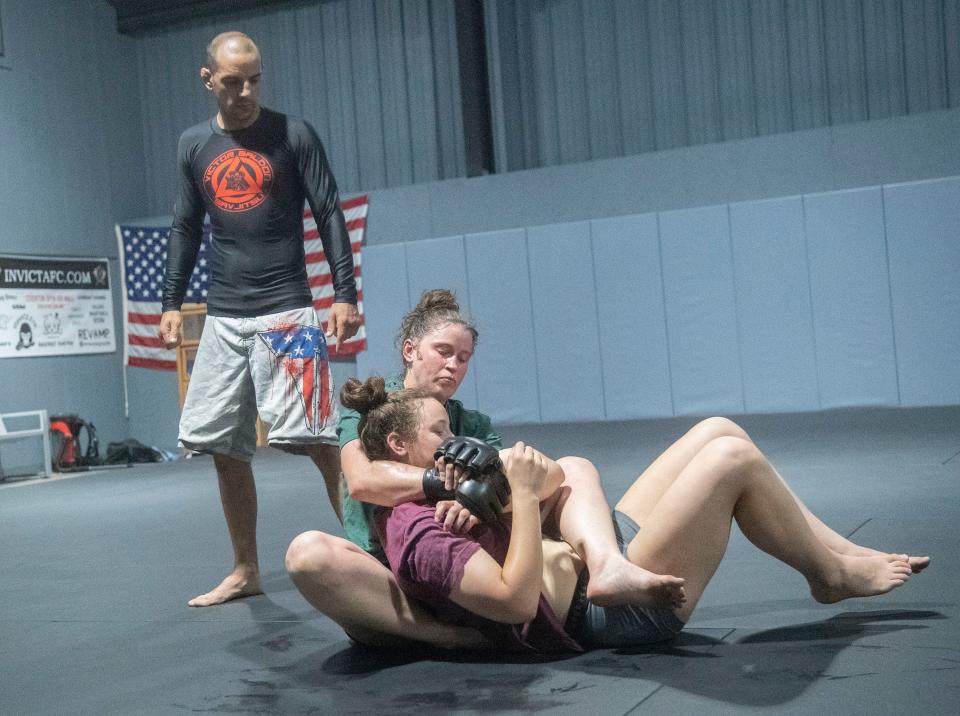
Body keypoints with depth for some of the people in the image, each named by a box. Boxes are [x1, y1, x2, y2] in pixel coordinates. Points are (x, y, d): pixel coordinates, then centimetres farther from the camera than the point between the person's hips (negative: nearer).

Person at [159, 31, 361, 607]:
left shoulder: (294, 135, -1)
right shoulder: (194, 146, 11)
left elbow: (329, 215, -3)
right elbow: (185, 229, 17)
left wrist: (346, 294, -11)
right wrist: (172, 304, 11)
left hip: (286, 311, -4)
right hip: (224, 317, 5)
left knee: (316, 436, -11)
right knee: (225, 447, 5)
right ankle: (246, 571, 16)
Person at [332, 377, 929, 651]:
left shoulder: (419, 507, 15)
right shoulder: (418, 537, -17)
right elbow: (518, 601, -27)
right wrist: (524, 493, -24)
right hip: (610, 609, -11)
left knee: (719, 431, 4)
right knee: (733, 456, -15)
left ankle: (844, 551, 10)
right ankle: (832, 575, 7)